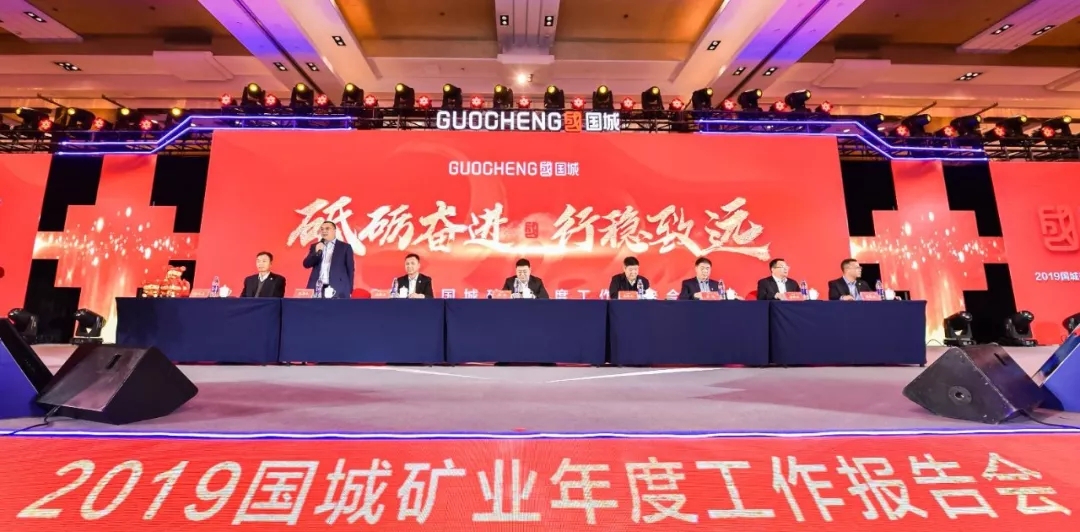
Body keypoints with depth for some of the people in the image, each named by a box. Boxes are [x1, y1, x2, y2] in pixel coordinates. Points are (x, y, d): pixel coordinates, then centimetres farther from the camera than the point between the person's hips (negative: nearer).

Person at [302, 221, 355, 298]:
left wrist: (349, 290, -2)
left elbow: (350, 269, 4)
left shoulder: (345, 247, 7)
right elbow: (306, 264, 9)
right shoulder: (315, 246, 17)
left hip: (337, 289, -3)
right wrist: (316, 252, -9)